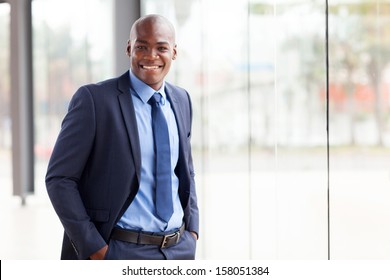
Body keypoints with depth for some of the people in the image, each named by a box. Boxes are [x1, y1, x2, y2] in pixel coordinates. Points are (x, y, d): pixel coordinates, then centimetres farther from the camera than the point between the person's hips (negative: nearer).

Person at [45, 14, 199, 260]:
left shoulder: (182, 100, 9)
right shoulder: (94, 99, -9)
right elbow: (59, 178, -9)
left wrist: (192, 230, 9)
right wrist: (94, 248, -13)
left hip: (180, 250, 5)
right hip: (120, 253, -5)